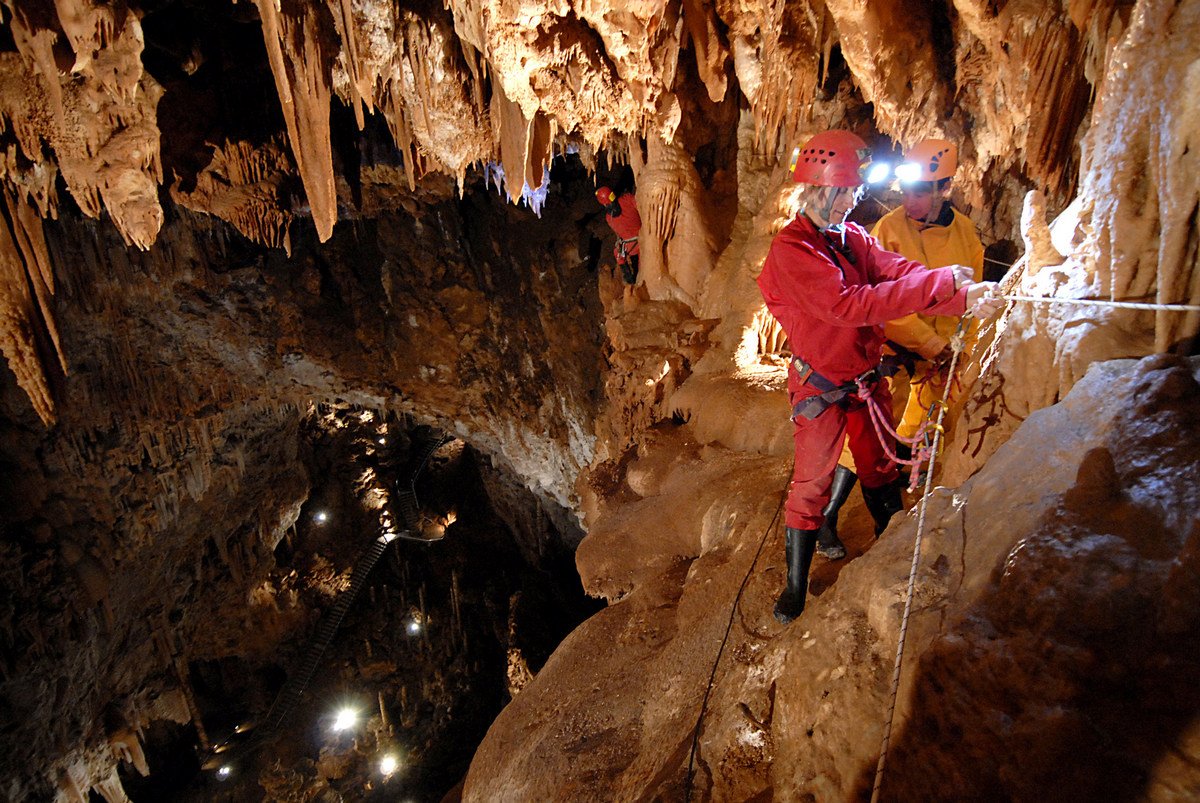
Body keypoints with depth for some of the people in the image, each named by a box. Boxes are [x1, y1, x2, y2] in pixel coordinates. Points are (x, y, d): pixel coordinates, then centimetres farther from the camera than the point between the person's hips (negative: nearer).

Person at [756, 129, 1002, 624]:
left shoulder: (854, 237, 4)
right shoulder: (790, 249, -21)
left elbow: (897, 272, -10)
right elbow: (846, 305, -33)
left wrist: (964, 298, -28)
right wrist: (939, 283, -35)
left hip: (867, 377, 6)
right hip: (821, 388, -6)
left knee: (879, 469, 18)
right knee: (812, 482, 5)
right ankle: (796, 584, 22)